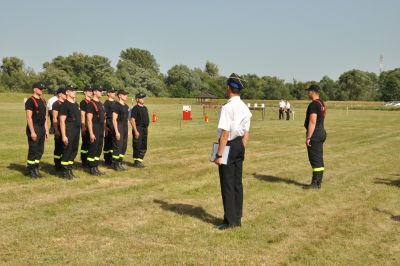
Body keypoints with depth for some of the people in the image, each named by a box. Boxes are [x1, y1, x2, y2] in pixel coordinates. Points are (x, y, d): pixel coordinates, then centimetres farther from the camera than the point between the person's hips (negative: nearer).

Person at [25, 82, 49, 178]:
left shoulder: (43, 101, 15)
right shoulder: (30, 101, -11)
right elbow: (29, 117, -16)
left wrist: (46, 130, 15)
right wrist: (32, 131, -20)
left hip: (42, 128, 8)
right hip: (34, 128, -8)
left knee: (40, 150, 10)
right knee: (33, 150, -4)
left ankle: (36, 169, 19)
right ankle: (30, 170, 5)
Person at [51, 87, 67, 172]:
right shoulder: (56, 104, -8)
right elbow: (55, 118, -14)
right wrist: (56, 130, -19)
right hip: (59, 129, -7)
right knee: (58, 147, -1)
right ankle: (57, 166, 5)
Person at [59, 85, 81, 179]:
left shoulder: (76, 105, 16)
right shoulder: (64, 105, -10)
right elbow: (62, 121, -14)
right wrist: (64, 136, -19)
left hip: (77, 132, 8)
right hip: (69, 132, -8)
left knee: (74, 152, 12)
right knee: (67, 151, -2)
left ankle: (70, 171, 21)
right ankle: (65, 172, 6)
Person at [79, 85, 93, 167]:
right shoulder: (83, 102, -7)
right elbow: (82, 115, -12)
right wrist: (83, 127, -16)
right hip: (86, 126, -7)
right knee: (85, 144, -2)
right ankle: (84, 162, 4)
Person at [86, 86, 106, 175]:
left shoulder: (101, 104, 15)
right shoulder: (91, 104, -12)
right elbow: (89, 120, -17)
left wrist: (104, 130, 18)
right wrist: (91, 133, -21)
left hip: (101, 130, 9)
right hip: (95, 130, -9)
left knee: (99, 149, 12)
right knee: (93, 149, -2)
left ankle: (96, 167, 20)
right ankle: (92, 169, 5)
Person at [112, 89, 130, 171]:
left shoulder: (126, 106, 15)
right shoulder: (116, 106, -11)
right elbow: (114, 119, -16)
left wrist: (128, 130, 17)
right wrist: (116, 132, -20)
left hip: (125, 128, 9)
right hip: (119, 128, -9)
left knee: (124, 147, 11)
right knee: (117, 147, -6)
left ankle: (120, 163, 20)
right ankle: (115, 165, 1)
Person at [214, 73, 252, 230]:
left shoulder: (227, 108, -19)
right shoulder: (245, 108, 6)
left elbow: (225, 133, -21)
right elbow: (246, 133, 10)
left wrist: (219, 154, -17)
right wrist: (241, 149, 18)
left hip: (228, 146, -8)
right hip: (240, 146, 8)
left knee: (227, 184, 1)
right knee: (237, 183, 14)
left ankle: (230, 221, 8)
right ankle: (237, 219, 23)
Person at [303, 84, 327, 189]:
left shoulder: (313, 104, -17)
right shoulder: (322, 104, 15)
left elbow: (312, 122, -22)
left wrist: (308, 137, -20)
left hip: (314, 134, -10)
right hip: (321, 133, 10)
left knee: (314, 159, -7)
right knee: (319, 158, 12)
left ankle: (315, 183, -4)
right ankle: (318, 182, 17)